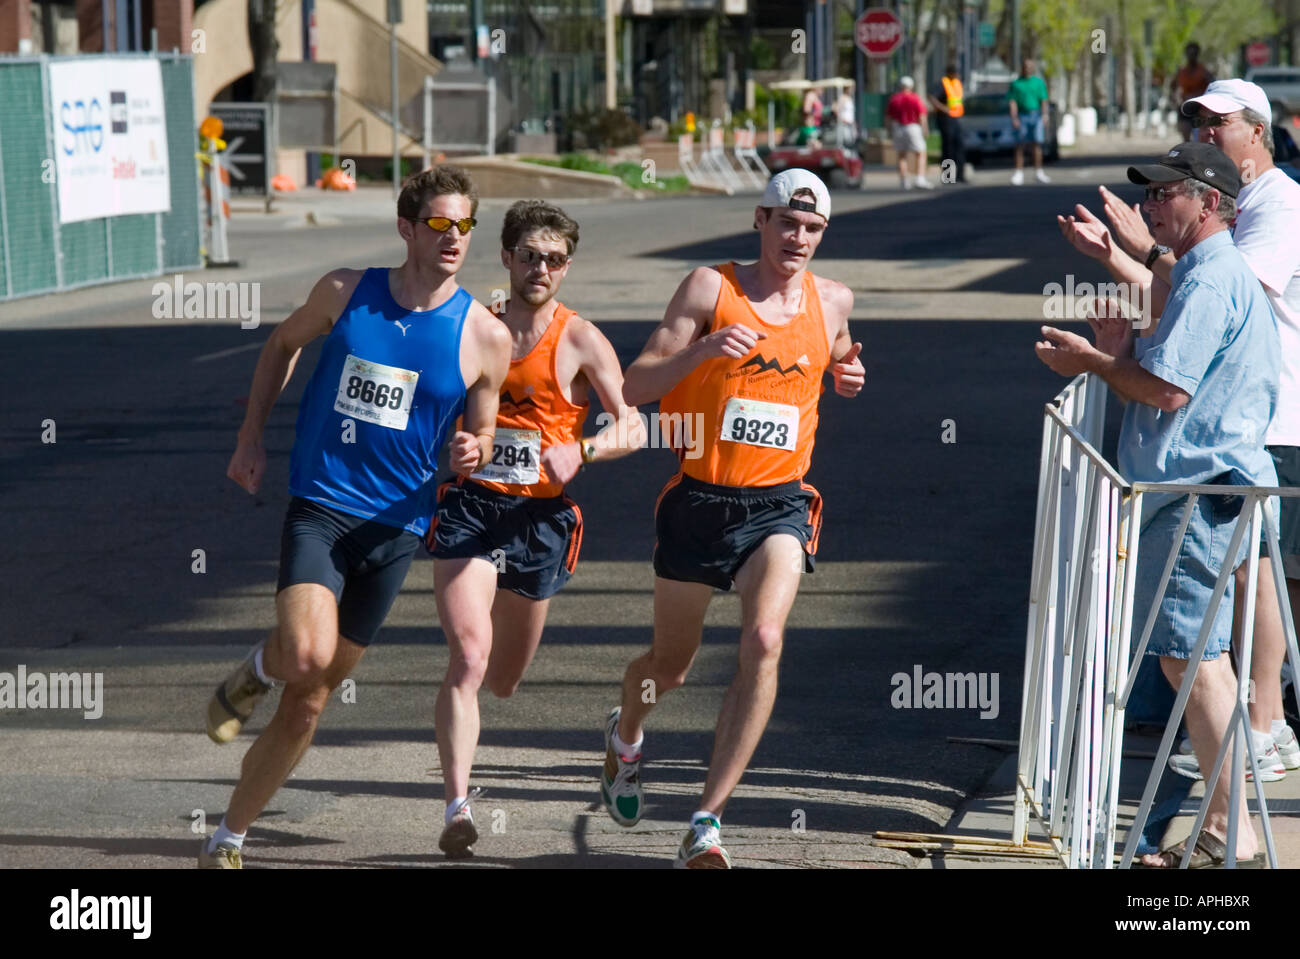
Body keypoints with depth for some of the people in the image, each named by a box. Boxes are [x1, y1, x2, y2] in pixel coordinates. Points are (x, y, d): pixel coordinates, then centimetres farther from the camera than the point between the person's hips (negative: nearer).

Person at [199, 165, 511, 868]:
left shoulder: (485, 337, -2)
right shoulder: (345, 293, -1)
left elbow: (477, 438, 10)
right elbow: (285, 343, 18)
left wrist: (472, 455, -14)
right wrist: (251, 439, 13)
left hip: (394, 526, 1)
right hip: (318, 509, -1)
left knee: (307, 703, 6)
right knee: (308, 658, -27)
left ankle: (229, 838, 20)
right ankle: (254, 672, 9)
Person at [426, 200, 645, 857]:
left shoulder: (579, 341, -2)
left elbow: (632, 429, -10)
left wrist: (581, 451, -28)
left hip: (539, 514, 0)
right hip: (468, 505, 0)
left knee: (502, 681, 14)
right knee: (468, 660, -19)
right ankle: (457, 807, -20)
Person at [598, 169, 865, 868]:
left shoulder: (832, 300, 7)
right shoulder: (710, 288, -5)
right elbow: (634, 386, -10)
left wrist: (845, 374, 9)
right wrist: (702, 350, -26)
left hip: (779, 504, 1)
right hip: (699, 499, -1)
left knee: (763, 641, -23)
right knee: (670, 665, 12)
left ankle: (706, 824, -22)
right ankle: (624, 737, 50)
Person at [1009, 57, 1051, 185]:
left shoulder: (1039, 82, 9)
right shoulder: (1016, 83, 7)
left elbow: (1044, 100, 5)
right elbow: (1012, 102, 3)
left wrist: (1044, 115, -6)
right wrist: (1014, 118, -8)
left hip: (1036, 115, 1)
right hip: (1022, 116, -1)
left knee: (1037, 143, -2)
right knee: (1020, 145, -2)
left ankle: (1038, 172, 4)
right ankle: (1019, 173, -1)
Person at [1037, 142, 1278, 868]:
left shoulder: (1212, 280, -14)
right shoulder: (1215, 276, 21)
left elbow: (1168, 391, -21)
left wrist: (1093, 362, -7)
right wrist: (1121, 351, 10)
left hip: (1199, 492, -11)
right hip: (1198, 488, 11)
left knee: (1190, 656, -11)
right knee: (1197, 658, 13)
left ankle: (1235, 834, -11)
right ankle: (1225, 832, 17)